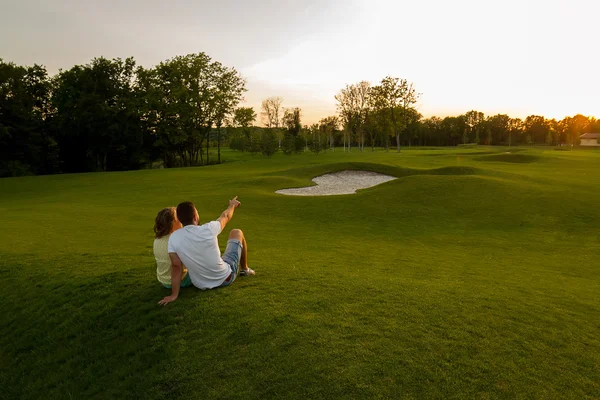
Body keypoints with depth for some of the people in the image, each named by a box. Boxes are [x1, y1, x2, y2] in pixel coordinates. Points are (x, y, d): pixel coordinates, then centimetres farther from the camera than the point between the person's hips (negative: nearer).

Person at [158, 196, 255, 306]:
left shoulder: (173, 238, -16)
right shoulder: (208, 229, -23)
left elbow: (176, 265, -14)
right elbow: (226, 216, -2)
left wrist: (174, 295, -4)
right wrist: (232, 205, 20)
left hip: (202, 286, 3)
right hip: (226, 278, -3)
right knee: (237, 233, 16)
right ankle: (245, 269, 36)